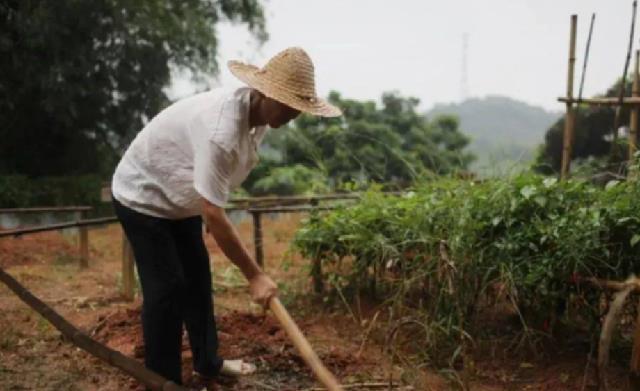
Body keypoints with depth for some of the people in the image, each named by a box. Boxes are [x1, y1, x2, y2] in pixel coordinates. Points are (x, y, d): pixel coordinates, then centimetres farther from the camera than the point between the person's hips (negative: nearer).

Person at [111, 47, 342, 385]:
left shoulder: (258, 114, -10)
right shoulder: (221, 131, -39)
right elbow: (214, 215, -36)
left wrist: (212, 208, 17)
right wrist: (254, 276, -29)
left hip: (178, 198, 9)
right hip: (141, 197, -9)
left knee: (197, 276, 14)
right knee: (167, 287, -11)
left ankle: (208, 361, 28)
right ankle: (162, 380, 2)